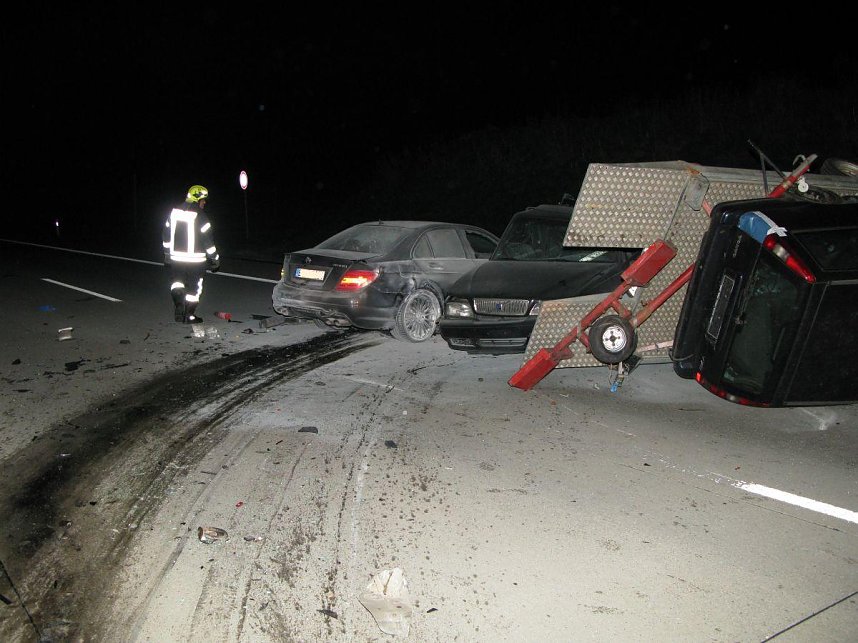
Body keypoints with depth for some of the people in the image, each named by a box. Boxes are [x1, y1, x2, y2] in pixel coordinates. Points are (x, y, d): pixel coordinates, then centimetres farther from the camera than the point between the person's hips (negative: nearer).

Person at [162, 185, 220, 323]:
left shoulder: (174, 212, 5)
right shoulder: (199, 216, -13)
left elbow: (167, 235, 13)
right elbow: (208, 239, -12)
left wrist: (167, 253, 24)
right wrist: (215, 259, -4)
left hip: (175, 258, 5)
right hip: (195, 259, -4)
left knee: (176, 282, 23)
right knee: (193, 288, 9)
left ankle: (179, 306, 4)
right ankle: (189, 315, 17)